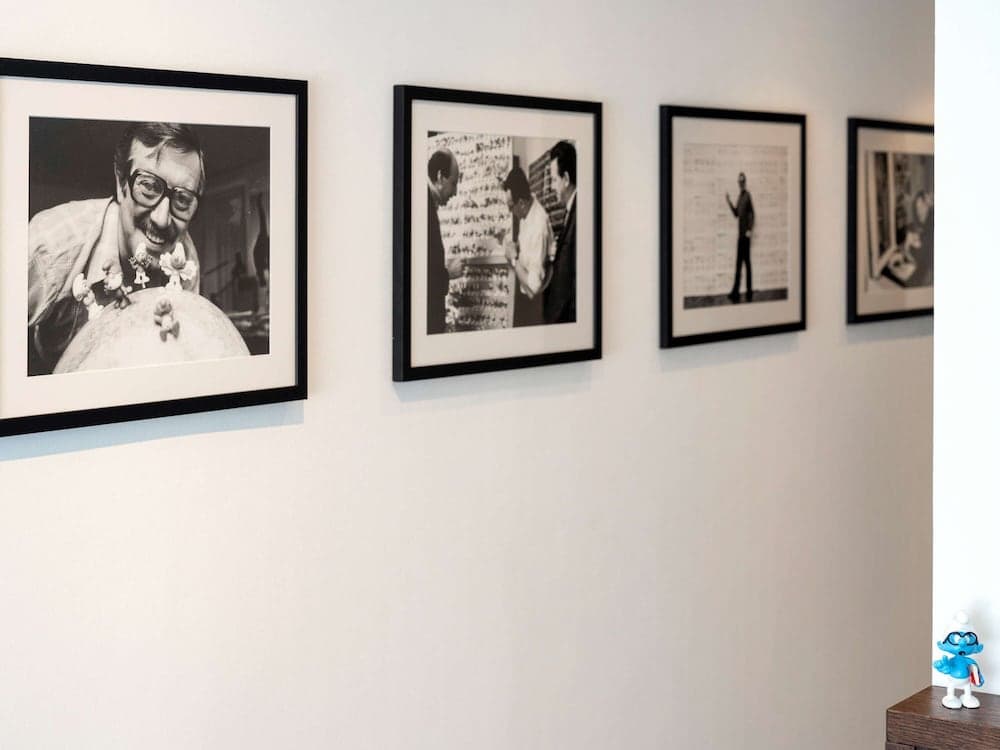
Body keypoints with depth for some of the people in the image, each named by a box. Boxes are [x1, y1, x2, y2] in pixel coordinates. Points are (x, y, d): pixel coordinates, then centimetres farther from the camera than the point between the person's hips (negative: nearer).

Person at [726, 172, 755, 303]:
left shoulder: (747, 196, -9)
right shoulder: (740, 196, 15)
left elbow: (752, 214, -13)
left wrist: (750, 230, -18)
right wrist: (729, 202, 9)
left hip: (746, 234, -8)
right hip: (740, 233, 8)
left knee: (746, 262, -4)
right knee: (739, 262, 8)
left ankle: (749, 293, 0)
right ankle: (735, 292, 9)